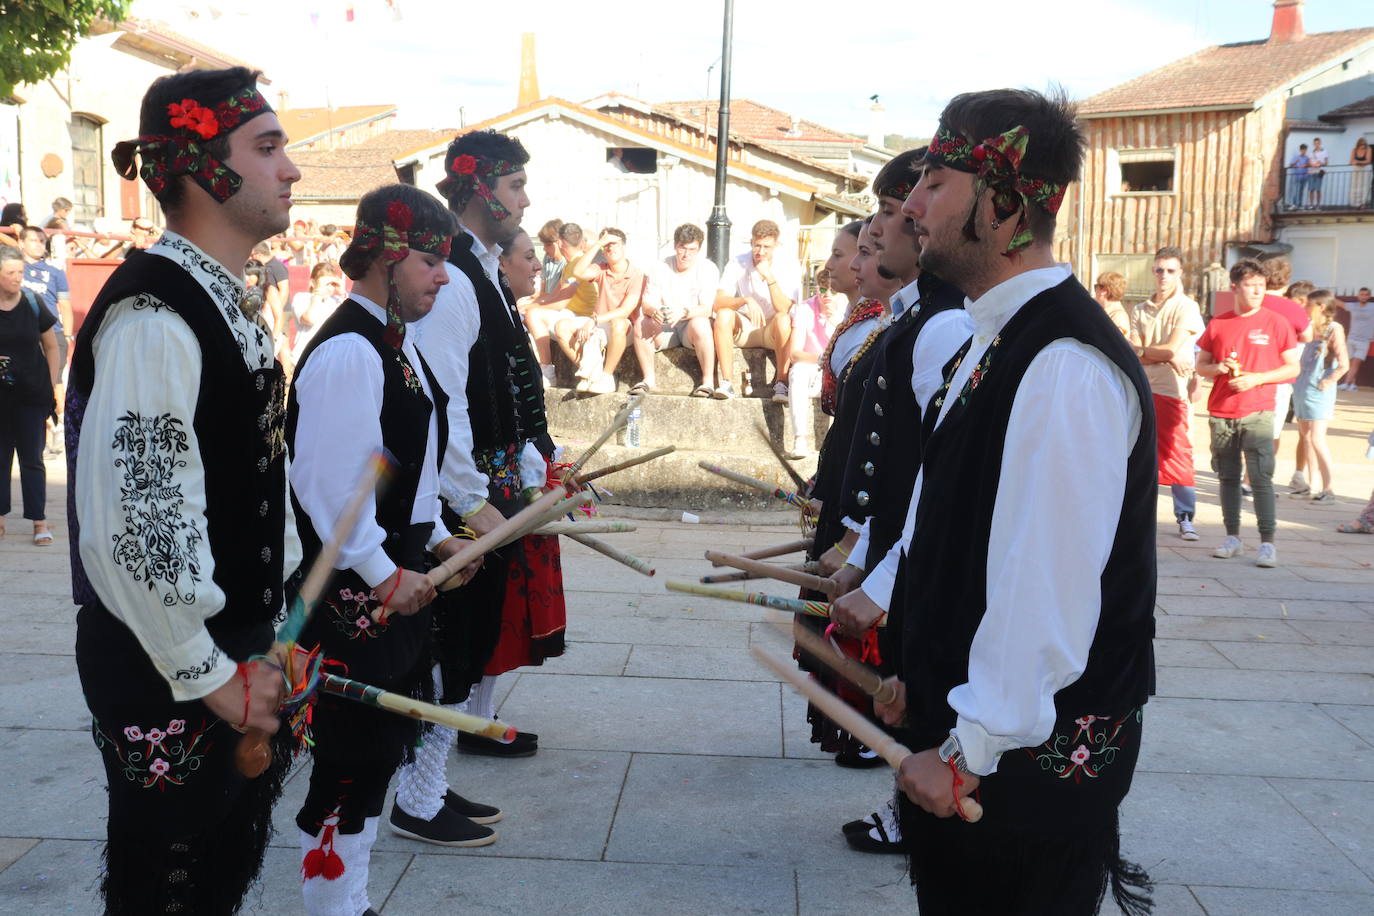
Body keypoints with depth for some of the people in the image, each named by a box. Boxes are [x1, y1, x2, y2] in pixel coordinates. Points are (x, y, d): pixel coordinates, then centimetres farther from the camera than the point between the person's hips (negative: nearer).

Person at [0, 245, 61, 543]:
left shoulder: (32, 304, -2)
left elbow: (51, 346, 6)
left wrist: (53, 386, 2)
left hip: (32, 395, -1)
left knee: (32, 459, 1)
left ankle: (40, 522, 4)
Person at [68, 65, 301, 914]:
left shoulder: (222, 301, 9)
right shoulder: (153, 315, -22)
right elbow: (132, 524, -27)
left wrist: (269, 639, 16)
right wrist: (213, 677, -18)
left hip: (235, 654, 9)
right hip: (168, 675, -9)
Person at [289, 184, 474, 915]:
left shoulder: (396, 340, 11)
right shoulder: (347, 353, -20)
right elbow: (330, 485, -25)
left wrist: (434, 538, 13)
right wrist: (385, 576, -21)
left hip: (398, 579, 10)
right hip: (356, 594, -10)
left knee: (382, 745, 19)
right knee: (351, 759, 2)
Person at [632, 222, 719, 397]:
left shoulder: (708, 269, -8)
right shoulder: (659, 268, 0)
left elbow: (707, 309, -17)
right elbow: (647, 303, -6)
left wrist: (684, 312, -38)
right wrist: (654, 311, -32)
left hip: (691, 327, -3)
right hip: (664, 329, 3)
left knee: (700, 323, -36)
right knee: (641, 322, -25)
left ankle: (708, 381, -26)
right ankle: (649, 379, -17)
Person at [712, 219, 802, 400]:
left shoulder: (789, 267, -12)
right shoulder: (737, 265, -9)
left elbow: (784, 309, -22)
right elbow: (717, 303, -20)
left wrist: (769, 277, -32)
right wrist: (746, 300, -38)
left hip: (773, 332, -1)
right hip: (743, 329, 2)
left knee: (783, 319, -34)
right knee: (723, 314, -28)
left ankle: (781, 383, -26)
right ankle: (726, 383, -29)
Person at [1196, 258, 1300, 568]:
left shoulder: (1276, 322, 0)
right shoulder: (1218, 324, 7)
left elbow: (1293, 368, 2)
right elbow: (1201, 365, 14)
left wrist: (1256, 378, -12)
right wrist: (1219, 368, -8)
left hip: (1258, 412, -3)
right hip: (1222, 413, 3)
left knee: (1261, 478, -8)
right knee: (1227, 477, 9)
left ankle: (1267, 543, -4)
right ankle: (1233, 537, 18)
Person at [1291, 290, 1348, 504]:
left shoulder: (1334, 329, -8)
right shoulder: (1310, 327, 12)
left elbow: (1343, 364, -12)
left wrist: (1328, 381, -17)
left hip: (1319, 391, -8)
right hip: (1302, 388, 8)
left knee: (1317, 439, -12)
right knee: (1306, 438, 10)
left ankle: (1328, 489, -8)